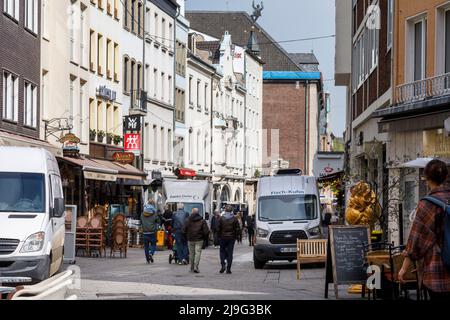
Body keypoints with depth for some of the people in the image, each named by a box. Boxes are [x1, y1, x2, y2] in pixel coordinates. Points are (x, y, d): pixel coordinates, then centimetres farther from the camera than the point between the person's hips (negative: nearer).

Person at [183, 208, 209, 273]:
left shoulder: (188, 220, -1)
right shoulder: (202, 221, -2)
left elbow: (184, 230, -1)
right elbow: (206, 231, -5)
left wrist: (187, 237, 13)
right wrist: (203, 237, 11)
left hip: (190, 240, 1)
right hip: (199, 240, -1)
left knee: (191, 253, 11)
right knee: (198, 253, -2)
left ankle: (192, 268, 15)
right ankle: (196, 267, -16)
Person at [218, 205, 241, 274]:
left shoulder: (221, 218, -4)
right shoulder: (234, 219, -3)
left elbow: (218, 229, -3)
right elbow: (237, 229, -2)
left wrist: (219, 236, 9)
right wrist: (235, 236, 10)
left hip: (223, 237, 0)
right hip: (231, 237, 0)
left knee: (222, 251, 14)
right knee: (230, 253, 4)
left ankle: (223, 265, -6)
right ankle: (228, 269, 2)